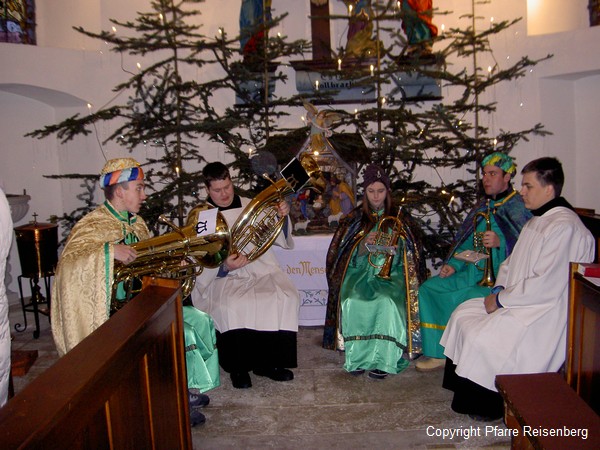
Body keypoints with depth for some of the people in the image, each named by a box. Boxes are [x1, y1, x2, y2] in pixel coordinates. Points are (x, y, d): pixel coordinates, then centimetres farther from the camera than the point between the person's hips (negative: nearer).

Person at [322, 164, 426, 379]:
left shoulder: (398, 220, 13)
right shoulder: (355, 219, 12)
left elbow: (407, 256, 11)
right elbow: (350, 256, 7)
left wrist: (396, 248, -12)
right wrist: (364, 244, -14)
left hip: (389, 273, 0)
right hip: (360, 271, 1)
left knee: (387, 301, -33)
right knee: (352, 301, -31)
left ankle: (382, 359, -23)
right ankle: (357, 357, -18)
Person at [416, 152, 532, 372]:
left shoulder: (520, 208, -6)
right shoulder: (483, 206, 18)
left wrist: (500, 242, -32)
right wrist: (454, 264, 7)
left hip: (499, 276, -8)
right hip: (472, 271, 8)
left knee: (458, 298, -30)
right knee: (428, 289, -5)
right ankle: (437, 353, 1)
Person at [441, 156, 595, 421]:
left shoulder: (564, 227, -21)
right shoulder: (537, 220, 12)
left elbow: (546, 285, -25)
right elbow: (513, 262, 19)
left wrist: (501, 300, -16)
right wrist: (499, 288, 1)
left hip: (544, 314, -10)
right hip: (519, 302, 10)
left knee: (480, 338, -20)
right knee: (462, 315, 3)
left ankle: (489, 406, 4)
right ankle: (467, 393, 13)